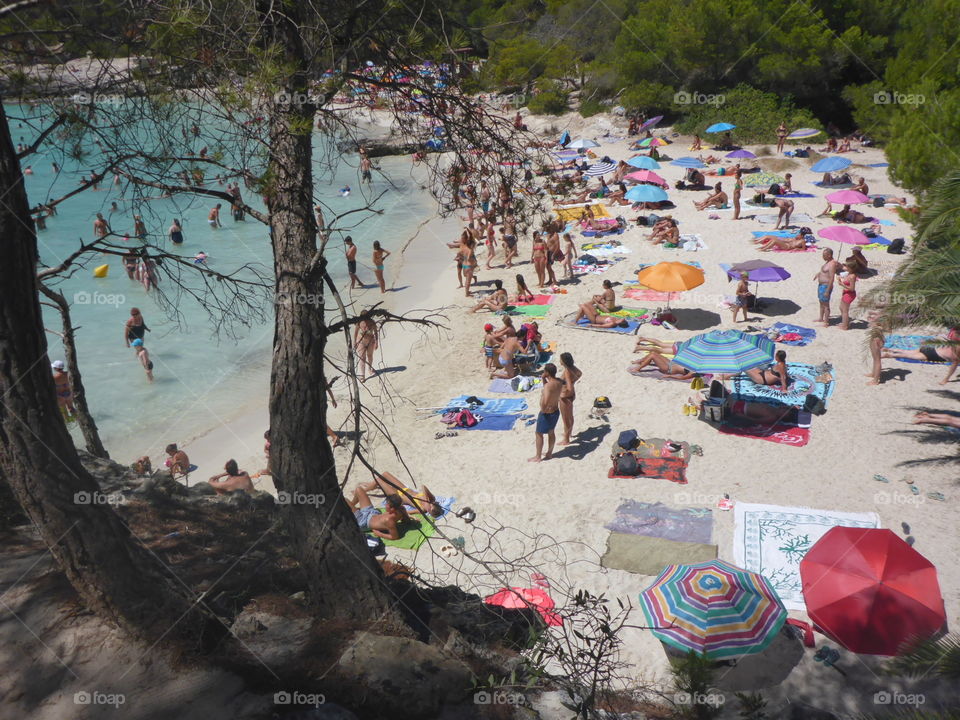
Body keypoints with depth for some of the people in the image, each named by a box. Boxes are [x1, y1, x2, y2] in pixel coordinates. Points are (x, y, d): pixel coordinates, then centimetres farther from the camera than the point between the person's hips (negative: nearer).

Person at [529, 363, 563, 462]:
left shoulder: (548, 385, -31)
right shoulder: (559, 382, -6)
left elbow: (545, 403, -37)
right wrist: (543, 379, 1)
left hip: (546, 413, -8)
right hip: (556, 411, 8)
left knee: (539, 434, 11)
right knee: (551, 432, 24)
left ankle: (538, 457, 21)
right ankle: (549, 453, 39)